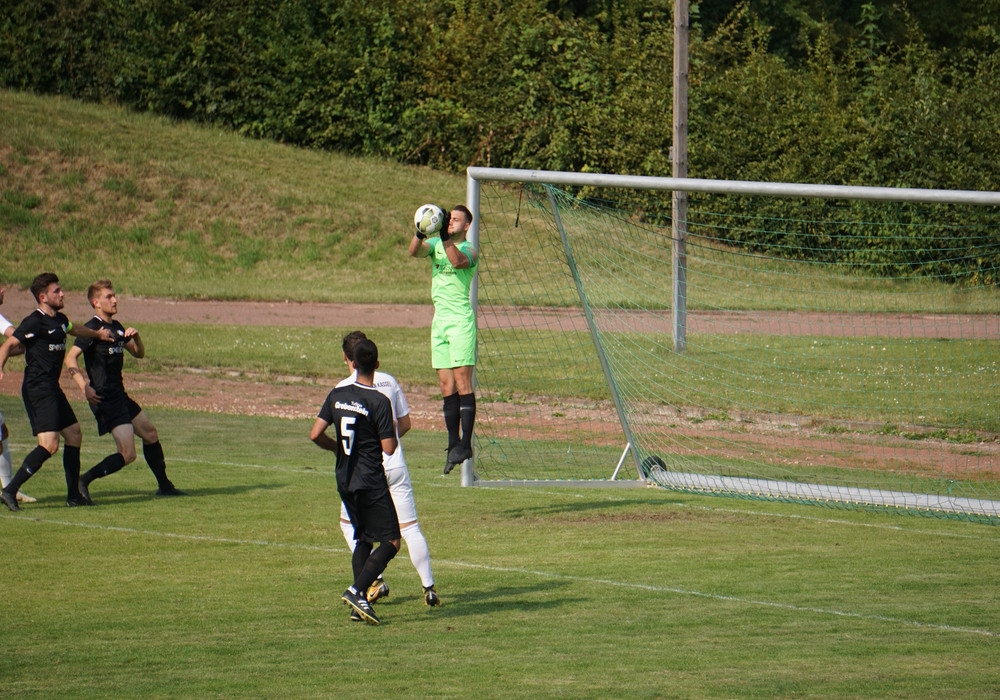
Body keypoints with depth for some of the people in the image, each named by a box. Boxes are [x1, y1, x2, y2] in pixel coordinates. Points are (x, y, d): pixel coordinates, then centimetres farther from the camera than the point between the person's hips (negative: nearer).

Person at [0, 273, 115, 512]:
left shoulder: (60, 320, 13)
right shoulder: (34, 322, -14)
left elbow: (74, 330, 37)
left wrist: (98, 334, 54)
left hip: (52, 389, 10)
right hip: (38, 390, -10)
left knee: (74, 435, 14)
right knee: (49, 445, -18)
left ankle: (74, 495, 21)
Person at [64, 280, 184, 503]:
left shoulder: (116, 327, 14)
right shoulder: (93, 328, -13)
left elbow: (139, 354, 21)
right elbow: (71, 358, -23)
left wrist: (136, 337, -1)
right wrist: (85, 388, -33)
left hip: (119, 395, 10)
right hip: (105, 399, -10)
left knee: (149, 432, 21)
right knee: (127, 455, -15)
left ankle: (164, 486, 33)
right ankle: (83, 482, -11)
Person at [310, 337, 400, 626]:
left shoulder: (337, 395, 1)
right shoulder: (379, 402, -15)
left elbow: (315, 434, 0)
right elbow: (389, 448, -16)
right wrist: (395, 438, 6)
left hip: (345, 480, 7)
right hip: (371, 481, -6)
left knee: (363, 538, 18)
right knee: (391, 541, -2)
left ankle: (360, 602, 11)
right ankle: (356, 591, -18)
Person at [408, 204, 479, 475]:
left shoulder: (470, 251, -1)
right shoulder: (435, 244, 13)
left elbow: (457, 260, -24)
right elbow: (414, 251, -7)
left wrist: (445, 238, -33)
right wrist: (419, 233, -25)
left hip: (461, 320, -6)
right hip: (440, 319, 6)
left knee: (462, 379, -10)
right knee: (446, 385, 4)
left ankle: (465, 443, -11)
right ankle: (453, 444, 6)